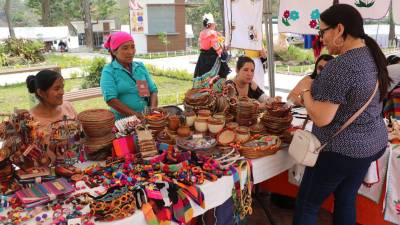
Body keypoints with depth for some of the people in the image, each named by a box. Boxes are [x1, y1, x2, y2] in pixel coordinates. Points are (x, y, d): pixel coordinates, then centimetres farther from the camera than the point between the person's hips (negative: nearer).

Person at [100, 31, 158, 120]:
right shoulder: (108, 71, -1)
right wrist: (136, 115, -17)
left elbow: (153, 90, 11)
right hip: (121, 121, -3)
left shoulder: (140, 66, 12)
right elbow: (111, 100, -11)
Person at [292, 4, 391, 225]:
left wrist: (306, 89, -10)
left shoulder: (341, 66, -26)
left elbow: (321, 118, -26)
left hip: (340, 150, -9)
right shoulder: (373, 55, 4)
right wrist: (317, 90, 11)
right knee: (346, 200, 21)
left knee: (307, 205, 7)